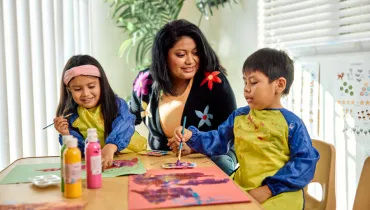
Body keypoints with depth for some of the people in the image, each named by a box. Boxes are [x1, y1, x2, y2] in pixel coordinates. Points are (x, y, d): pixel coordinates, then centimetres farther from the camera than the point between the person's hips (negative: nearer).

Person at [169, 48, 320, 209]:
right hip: (242, 188, 5)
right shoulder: (239, 116, 8)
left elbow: (306, 161, -9)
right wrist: (191, 136, -6)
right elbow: (218, 141, 13)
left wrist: (269, 188, -15)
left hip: (278, 194, -4)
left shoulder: (291, 123, -6)